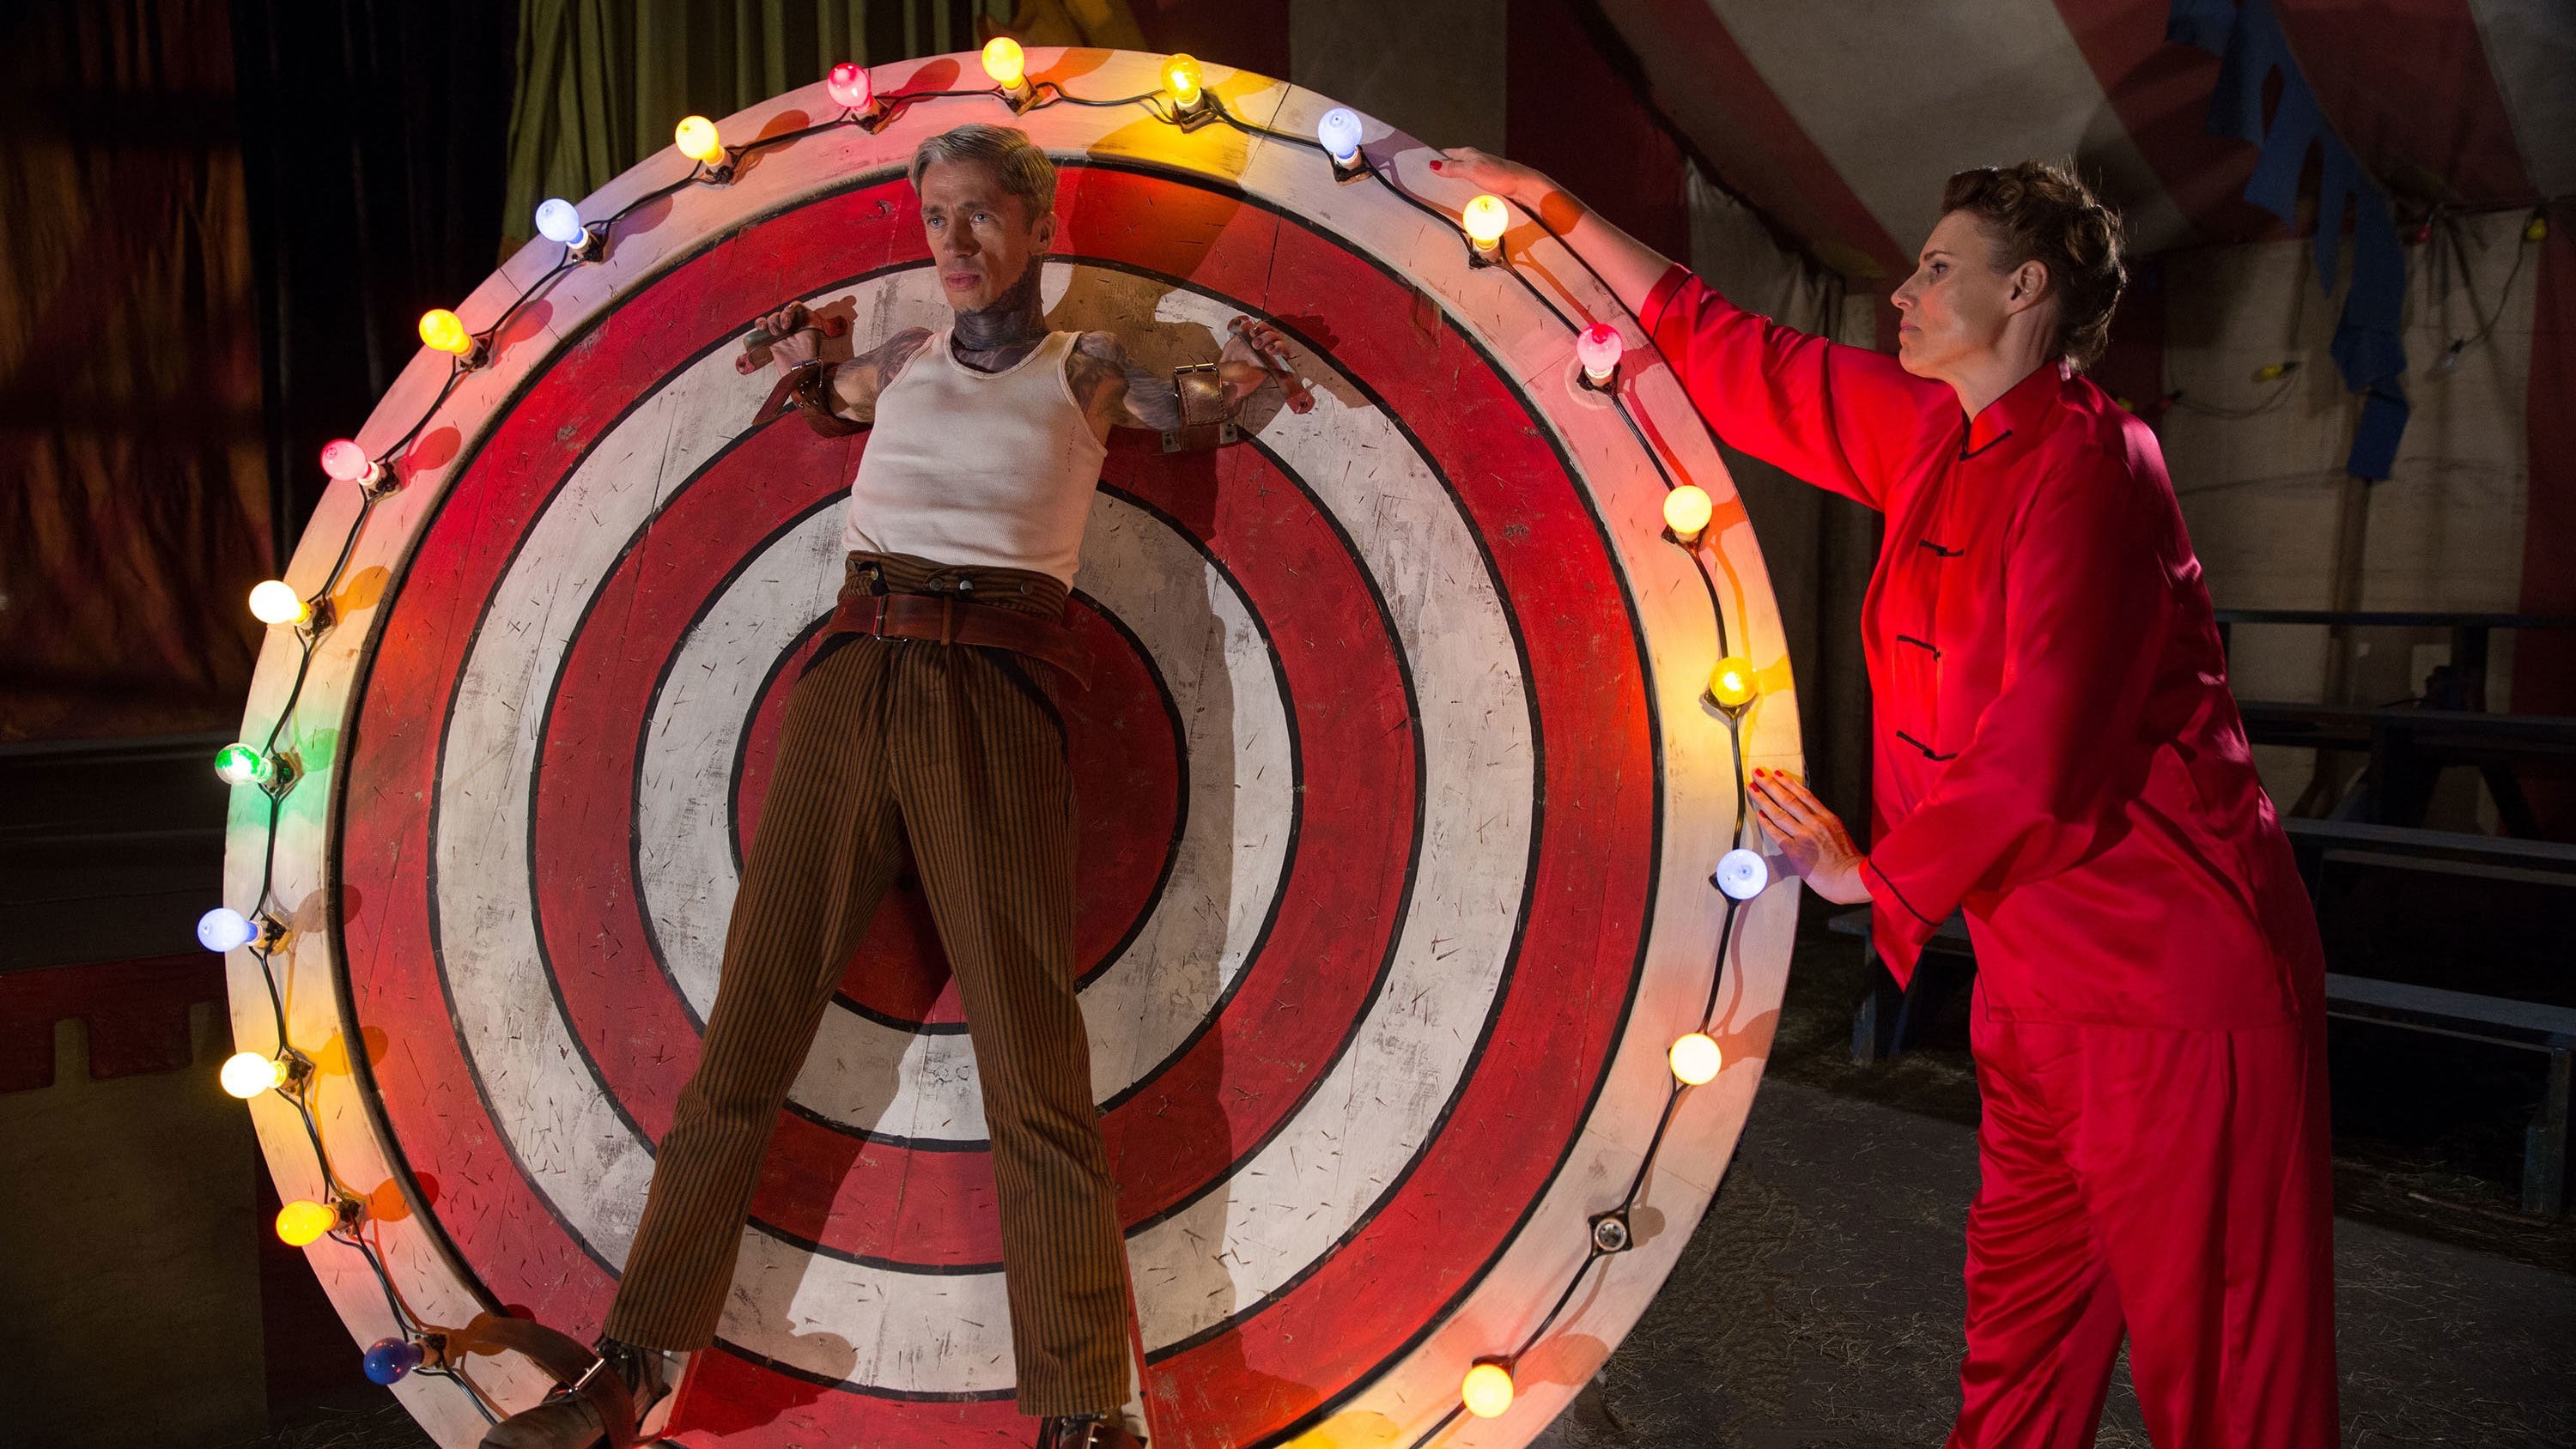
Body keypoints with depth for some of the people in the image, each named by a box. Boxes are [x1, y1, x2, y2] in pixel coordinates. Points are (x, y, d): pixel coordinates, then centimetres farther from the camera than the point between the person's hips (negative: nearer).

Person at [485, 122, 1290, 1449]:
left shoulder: (1087, 369, 12)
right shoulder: (905, 360, 20)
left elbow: (1189, 405, 27)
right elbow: (821, 406, 40)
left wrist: (1243, 372, 8)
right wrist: (796, 366, 22)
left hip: (992, 697, -3)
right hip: (850, 676, 4)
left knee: (1029, 1053, -8)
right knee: (751, 1020, 3)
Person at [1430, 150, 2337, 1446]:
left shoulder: (2087, 465, -17)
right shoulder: (1932, 435, 6)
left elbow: (2037, 757, -22)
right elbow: (1730, 355, 14)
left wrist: (1866, 873, -8)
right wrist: (1550, 206, 16)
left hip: (2172, 981, -8)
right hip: (2038, 977, 8)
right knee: (2021, 1328, 20)